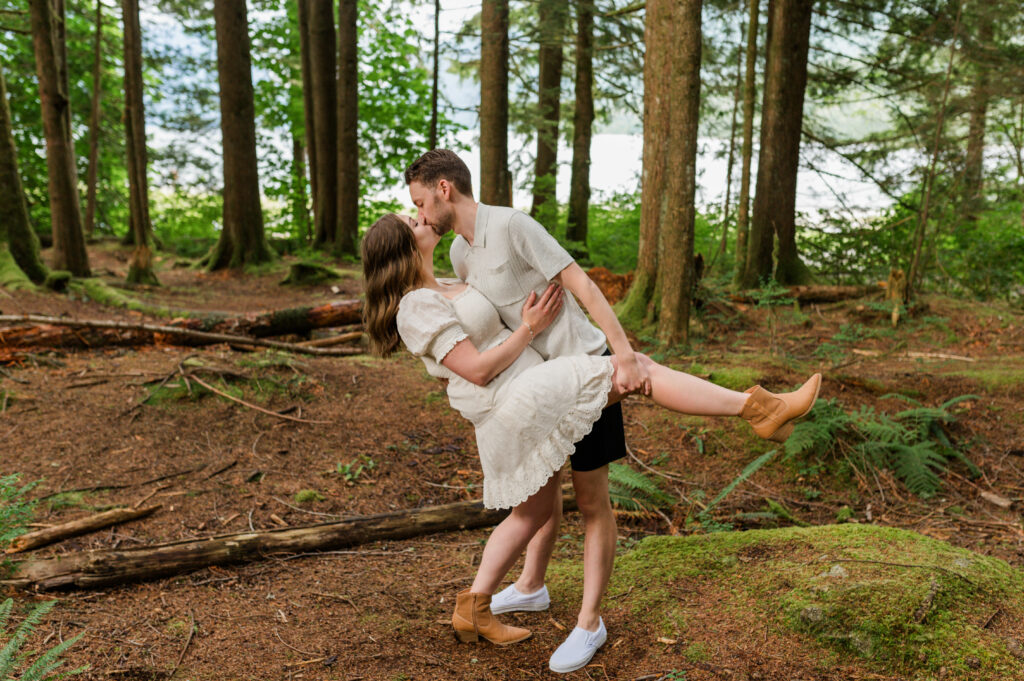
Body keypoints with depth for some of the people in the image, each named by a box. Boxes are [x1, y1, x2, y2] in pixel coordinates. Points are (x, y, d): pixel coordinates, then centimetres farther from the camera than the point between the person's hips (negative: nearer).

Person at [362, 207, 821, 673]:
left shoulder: (442, 289, 17)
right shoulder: (418, 307, -13)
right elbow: (477, 370, -18)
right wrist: (531, 328, -10)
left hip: (524, 409, 11)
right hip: (513, 402, -11)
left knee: (535, 510, 21)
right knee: (636, 366, -13)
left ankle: (474, 610, 28)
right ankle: (756, 407, -9)